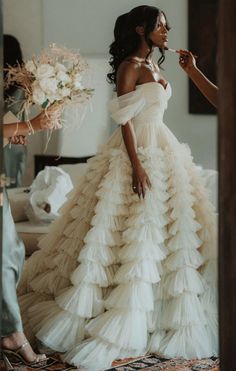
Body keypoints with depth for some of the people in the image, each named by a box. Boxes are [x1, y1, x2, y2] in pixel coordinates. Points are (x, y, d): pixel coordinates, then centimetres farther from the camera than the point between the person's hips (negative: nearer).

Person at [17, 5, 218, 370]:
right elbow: (125, 118, -17)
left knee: (163, 228, 12)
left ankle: (154, 313, 23)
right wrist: (136, 164, -23)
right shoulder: (129, 66, -12)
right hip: (136, 152, -9)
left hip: (161, 150, 9)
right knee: (132, 232, -5)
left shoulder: (153, 66, 14)